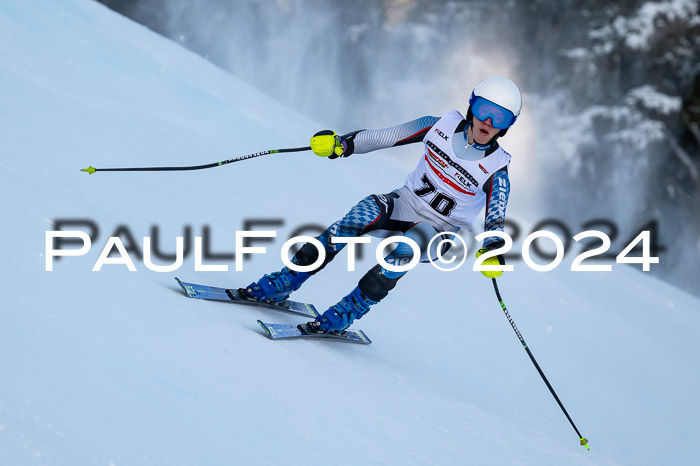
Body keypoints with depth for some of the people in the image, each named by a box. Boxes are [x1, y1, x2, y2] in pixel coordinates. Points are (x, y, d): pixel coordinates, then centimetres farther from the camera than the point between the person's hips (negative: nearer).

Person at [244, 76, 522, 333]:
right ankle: (282, 284, -24)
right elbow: (385, 137, -2)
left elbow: (495, 221, -16)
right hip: (405, 203, 2)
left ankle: (347, 312, -27)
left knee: (404, 250, -37)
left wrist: (492, 250, -37)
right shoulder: (442, 126, -4)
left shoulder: (496, 170, -12)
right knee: (361, 217, -29)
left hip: (437, 230, -2)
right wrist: (342, 144, -13)